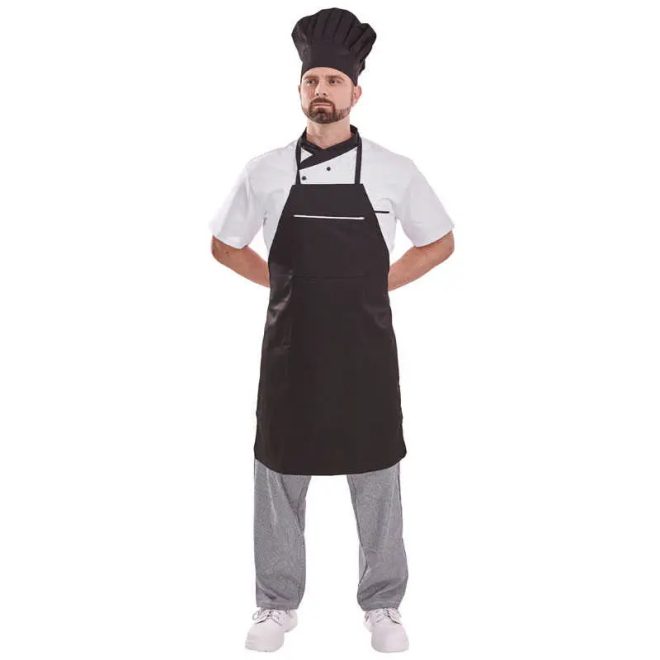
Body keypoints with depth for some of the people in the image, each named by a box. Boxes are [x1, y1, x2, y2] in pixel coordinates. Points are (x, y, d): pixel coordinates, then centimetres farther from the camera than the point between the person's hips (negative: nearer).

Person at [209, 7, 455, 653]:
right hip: (290, 352, 1)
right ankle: (277, 604, 26)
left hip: (365, 353, -1)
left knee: (376, 480, 8)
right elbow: (224, 244, 13)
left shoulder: (394, 172, -2)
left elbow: (440, 242, 11)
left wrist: (381, 282, 3)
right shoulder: (265, 172, 0)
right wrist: (282, 282, 4)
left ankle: (382, 606, 25)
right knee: (279, 478, 9)